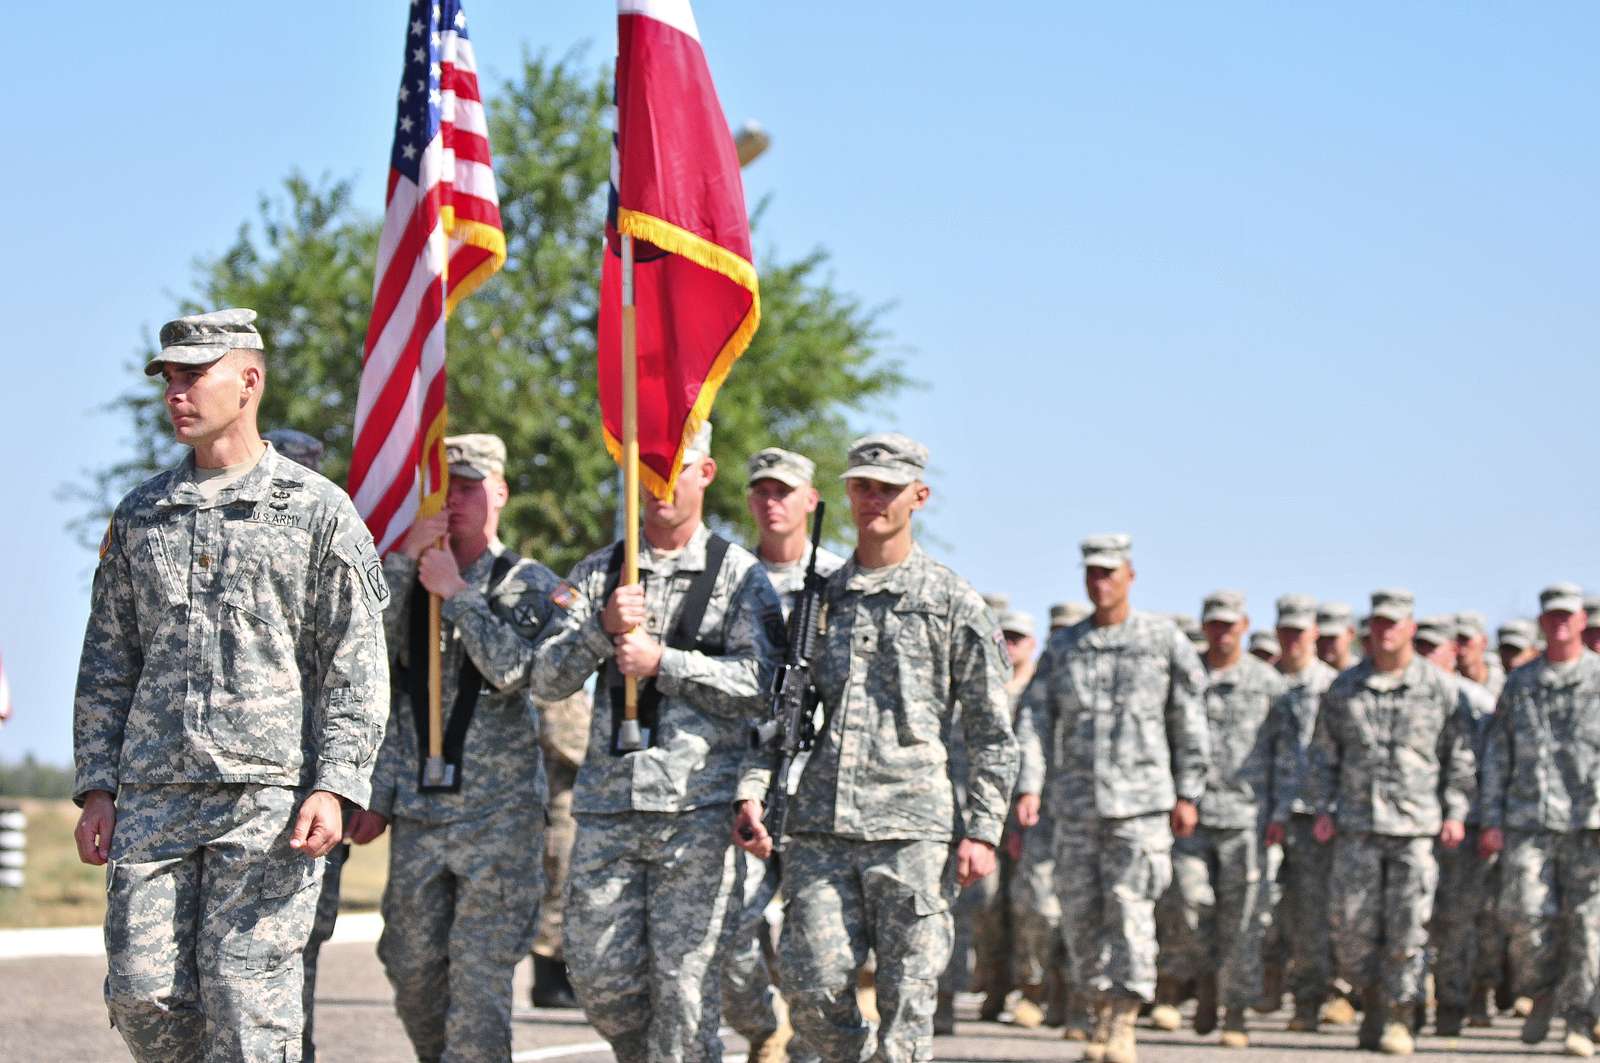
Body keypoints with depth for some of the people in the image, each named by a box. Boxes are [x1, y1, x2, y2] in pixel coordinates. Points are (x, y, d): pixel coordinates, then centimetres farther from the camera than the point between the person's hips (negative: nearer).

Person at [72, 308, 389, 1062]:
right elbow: (106, 666, 17)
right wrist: (96, 787, 8)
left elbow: (356, 667, -1)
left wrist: (334, 787, -11)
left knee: (247, 995, -8)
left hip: (269, 793, -4)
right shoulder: (140, 515, 15)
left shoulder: (318, 511, 3)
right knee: (142, 994, -1)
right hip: (151, 795, 4)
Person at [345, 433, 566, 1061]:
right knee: (412, 970, 7)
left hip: (499, 813, -4)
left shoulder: (530, 585, 3)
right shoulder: (405, 581, 12)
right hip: (417, 810, 4)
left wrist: (456, 592, -12)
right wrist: (404, 560, -9)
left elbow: (513, 670, -14)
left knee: (480, 975, -7)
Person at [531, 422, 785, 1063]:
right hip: (607, 805, 3)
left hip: (698, 810, -3)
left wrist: (663, 661, -12)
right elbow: (547, 679, 5)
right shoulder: (598, 574, 14)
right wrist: (602, 628, -12)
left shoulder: (740, 576, 5)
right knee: (600, 980, 3)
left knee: (686, 982, -5)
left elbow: (760, 686, -6)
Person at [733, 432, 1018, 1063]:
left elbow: (992, 733, 4)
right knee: (811, 991, -4)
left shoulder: (954, 604, 5)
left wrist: (983, 832, -4)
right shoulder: (815, 600, 16)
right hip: (819, 828, 3)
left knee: (907, 1001, -3)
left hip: (914, 828, -3)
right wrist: (751, 791, 1)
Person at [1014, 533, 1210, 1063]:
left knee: (1130, 907, -10)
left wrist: (1188, 794, -1)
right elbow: (1035, 720, 5)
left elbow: (1190, 722, 3)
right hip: (1075, 801, 4)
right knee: (1079, 910, 5)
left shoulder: (1164, 640, 2)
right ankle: (1102, 1005, 21)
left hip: (1141, 800, -3)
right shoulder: (1062, 647, 10)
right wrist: (1029, 787, -7)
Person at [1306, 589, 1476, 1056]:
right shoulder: (1345, 687, 8)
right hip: (1357, 826, 2)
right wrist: (1323, 808, 4)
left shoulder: (1438, 687, 4)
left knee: (1408, 927, -4)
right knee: (1352, 924, -1)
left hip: (1416, 825, -2)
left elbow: (1460, 755, 8)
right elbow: (1324, 753, 13)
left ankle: (1399, 1019, 5)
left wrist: (1456, 812, 0)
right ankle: (1372, 999, 21)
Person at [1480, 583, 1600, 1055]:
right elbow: (1498, 756, 14)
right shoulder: (1519, 684, 13)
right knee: (1525, 914, -7)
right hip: (1529, 819, 2)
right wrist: (1491, 819, 6)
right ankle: (1542, 994, 18)